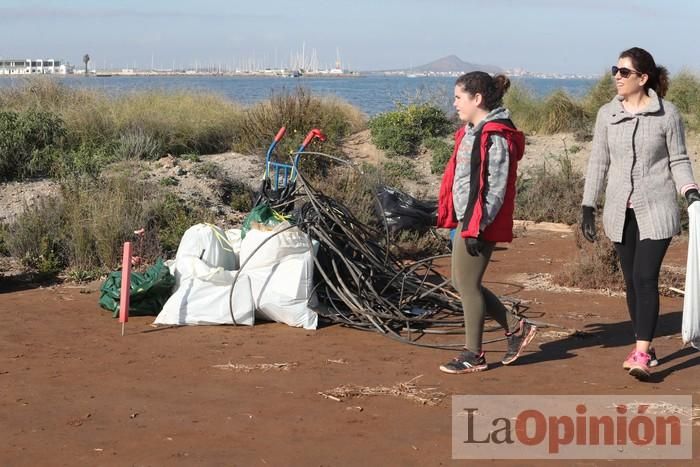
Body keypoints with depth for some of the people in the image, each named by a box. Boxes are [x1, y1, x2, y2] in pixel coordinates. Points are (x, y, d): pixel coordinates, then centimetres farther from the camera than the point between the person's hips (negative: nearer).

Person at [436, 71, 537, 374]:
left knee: (468, 284, -1)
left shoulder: (496, 137, -17)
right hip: (467, 219, 10)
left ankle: (474, 355, 12)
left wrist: (477, 227, -21)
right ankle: (516, 328, 23)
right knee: (461, 282, 14)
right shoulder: (471, 132, 14)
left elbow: (496, 188, -19)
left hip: (480, 223, -10)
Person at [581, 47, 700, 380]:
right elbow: (599, 162, 9)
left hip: (656, 210, -4)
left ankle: (641, 354, -12)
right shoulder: (607, 114, 5)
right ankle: (645, 348, 21)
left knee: (645, 278, -12)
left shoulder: (667, 113, -5)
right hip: (621, 211, 4)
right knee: (632, 281, 9)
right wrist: (588, 208, 6)